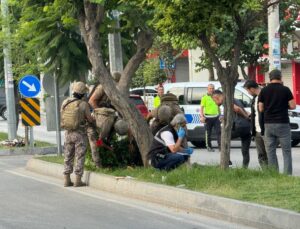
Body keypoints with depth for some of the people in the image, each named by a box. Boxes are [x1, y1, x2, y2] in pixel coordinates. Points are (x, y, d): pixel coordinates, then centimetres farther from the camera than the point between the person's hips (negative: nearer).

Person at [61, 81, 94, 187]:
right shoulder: (83, 104, -14)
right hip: (80, 134, -4)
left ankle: (67, 180, 12)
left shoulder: (65, 102, -2)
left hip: (68, 133, 4)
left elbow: (62, 116, 10)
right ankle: (78, 181, 1)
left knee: (68, 157, 12)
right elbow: (90, 119, -7)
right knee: (80, 158, 3)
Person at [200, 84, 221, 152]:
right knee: (208, 133, 3)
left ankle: (220, 146, -3)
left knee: (219, 132, -3)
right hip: (208, 117, -4)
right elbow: (201, 107, -7)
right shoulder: (205, 97, -3)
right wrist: (202, 116, -17)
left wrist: (219, 115, 19)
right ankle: (209, 147, 12)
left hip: (216, 117, 4)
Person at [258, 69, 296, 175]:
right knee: (286, 151, 3)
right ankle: (287, 174, -5)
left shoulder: (264, 91, 2)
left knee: (270, 151, 8)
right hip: (282, 123, -2)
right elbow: (292, 106, -5)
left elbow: (261, 108, 4)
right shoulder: (285, 90, -5)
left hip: (268, 124, 2)